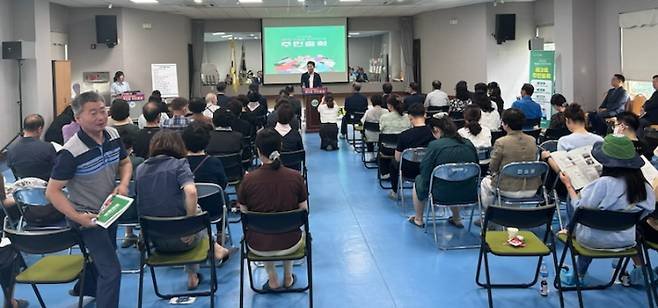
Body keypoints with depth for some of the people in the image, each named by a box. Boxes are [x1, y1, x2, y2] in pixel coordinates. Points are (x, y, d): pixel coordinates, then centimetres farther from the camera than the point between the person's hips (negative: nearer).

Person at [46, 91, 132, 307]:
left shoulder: (113, 135, -9)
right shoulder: (71, 152, -28)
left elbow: (125, 162, 8)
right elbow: (52, 191, -22)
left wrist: (123, 184, -12)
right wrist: (76, 217, -31)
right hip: (88, 216, -7)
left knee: (103, 256, 30)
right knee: (111, 269, -11)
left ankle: (86, 289, 57)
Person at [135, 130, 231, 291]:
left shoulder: (140, 170, 5)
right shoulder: (179, 164, -9)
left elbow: (141, 202, 13)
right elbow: (191, 192, -26)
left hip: (154, 241, 5)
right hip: (180, 238, -5)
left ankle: (193, 277, 42)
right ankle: (215, 248, 44)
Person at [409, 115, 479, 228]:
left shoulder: (434, 145, -14)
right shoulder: (469, 144, 1)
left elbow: (425, 173, -10)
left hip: (443, 195, -5)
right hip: (469, 195, 5)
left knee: (419, 180, 23)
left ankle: (418, 220, 37)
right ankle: (456, 219, 41)